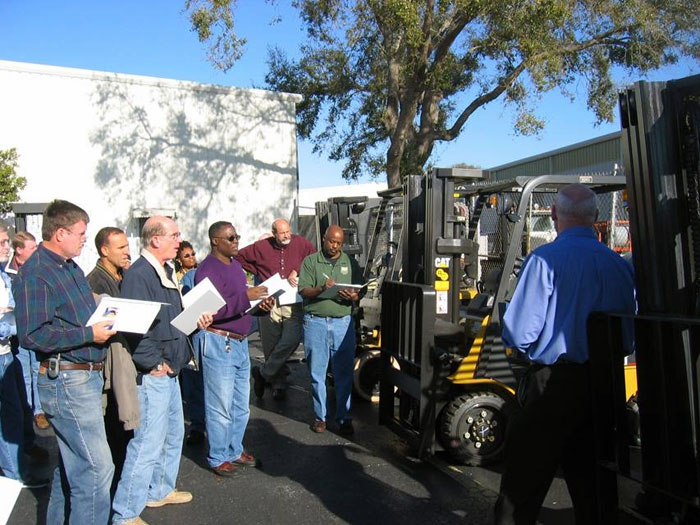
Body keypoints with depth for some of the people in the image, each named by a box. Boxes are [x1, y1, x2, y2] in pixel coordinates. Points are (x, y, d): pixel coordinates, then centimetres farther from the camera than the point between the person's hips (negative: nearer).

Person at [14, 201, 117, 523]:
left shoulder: (71, 267, 14)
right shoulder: (34, 274, -15)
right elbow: (31, 335, -23)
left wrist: (104, 318, 6)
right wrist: (88, 334, -20)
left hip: (87, 375, 10)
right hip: (66, 381, -10)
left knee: (73, 464, 21)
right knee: (97, 467, -7)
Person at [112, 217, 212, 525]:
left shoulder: (166, 272, 13)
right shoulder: (138, 275, -20)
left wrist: (195, 320, 6)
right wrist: (155, 363, -20)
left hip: (169, 370, 10)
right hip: (152, 373, -10)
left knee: (173, 434, 21)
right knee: (148, 443, -4)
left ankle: (160, 491, 39)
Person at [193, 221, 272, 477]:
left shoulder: (234, 264, 14)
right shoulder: (208, 269, -15)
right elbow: (212, 311, -26)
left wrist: (260, 304, 6)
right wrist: (246, 296, -29)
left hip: (240, 342, 9)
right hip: (218, 343, -9)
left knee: (241, 406, 17)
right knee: (221, 408, 1)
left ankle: (235, 450, 32)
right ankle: (218, 458, 17)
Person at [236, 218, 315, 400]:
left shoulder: (301, 243, 1)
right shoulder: (261, 247, 1)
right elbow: (240, 257, 13)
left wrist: (297, 271, -3)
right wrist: (258, 272, 7)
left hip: (293, 302, -1)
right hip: (269, 302, 1)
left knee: (291, 339, -17)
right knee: (271, 345, 7)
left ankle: (263, 373, 3)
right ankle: (279, 384, 25)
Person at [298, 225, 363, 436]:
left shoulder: (350, 262, 13)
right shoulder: (310, 261, 7)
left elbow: (360, 291, 10)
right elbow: (303, 290, -2)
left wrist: (353, 296, -12)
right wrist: (322, 288, -20)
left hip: (343, 322, 1)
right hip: (316, 322, -1)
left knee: (344, 373, 2)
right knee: (317, 373, 5)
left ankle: (344, 418, 13)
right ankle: (320, 416, 18)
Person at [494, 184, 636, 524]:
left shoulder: (545, 259, -15)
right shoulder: (621, 265, 1)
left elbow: (519, 333, -16)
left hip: (554, 382, -6)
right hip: (606, 386, 6)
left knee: (523, 485, 5)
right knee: (590, 483, 20)